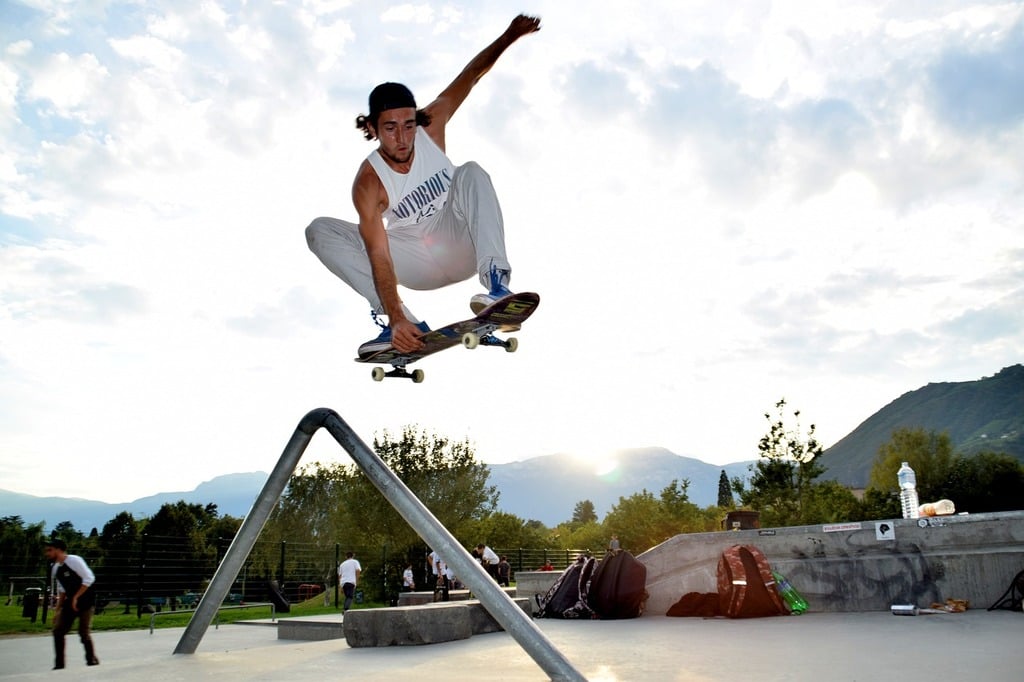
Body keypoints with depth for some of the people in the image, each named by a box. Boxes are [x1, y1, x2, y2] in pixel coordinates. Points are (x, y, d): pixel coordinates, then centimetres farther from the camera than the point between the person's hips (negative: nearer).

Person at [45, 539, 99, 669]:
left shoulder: (74, 560, -15)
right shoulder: (56, 568, 10)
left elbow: (89, 579, -19)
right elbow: (61, 590, 18)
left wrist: (76, 597, -19)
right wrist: (58, 611, 14)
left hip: (85, 600, -8)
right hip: (70, 601, 8)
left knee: (83, 632, -8)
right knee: (58, 631, -1)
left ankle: (92, 660, 10)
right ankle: (59, 664, 9)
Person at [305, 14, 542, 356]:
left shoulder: (430, 129, -12)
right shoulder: (368, 183, -22)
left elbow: (471, 75, 0)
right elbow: (378, 256, -32)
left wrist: (509, 36, -5)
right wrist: (396, 319, -45)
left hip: (459, 246, 1)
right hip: (417, 264, 0)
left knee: (472, 172, -26)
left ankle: (497, 284, -40)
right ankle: (400, 319, -36)